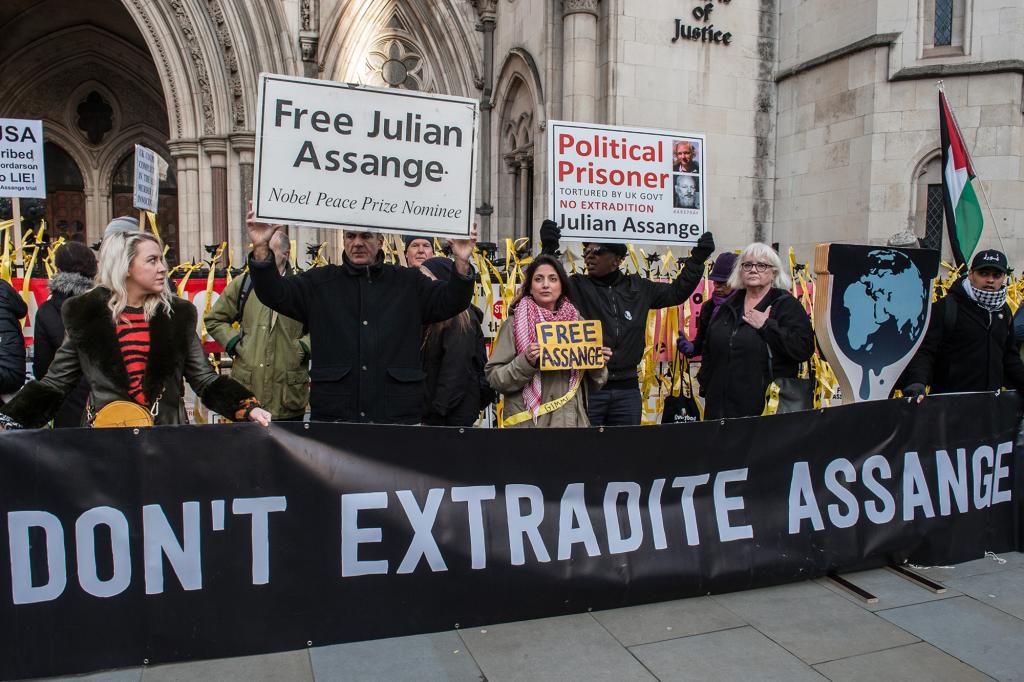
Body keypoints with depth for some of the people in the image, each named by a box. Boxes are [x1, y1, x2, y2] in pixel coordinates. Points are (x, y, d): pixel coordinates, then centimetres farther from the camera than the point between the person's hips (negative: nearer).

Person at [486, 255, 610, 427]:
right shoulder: (514, 323, -4)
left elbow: (591, 384, 13)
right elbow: (494, 378, -7)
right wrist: (525, 362, -21)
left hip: (572, 419, 3)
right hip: (528, 421, -3)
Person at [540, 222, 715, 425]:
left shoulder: (638, 288, 11)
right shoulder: (577, 287, 0)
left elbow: (677, 292, 21)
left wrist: (697, 259, 14)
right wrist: (548, 250, -29)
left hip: (628, 388, 4)